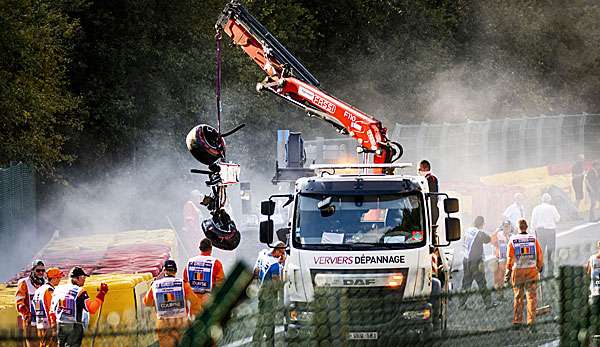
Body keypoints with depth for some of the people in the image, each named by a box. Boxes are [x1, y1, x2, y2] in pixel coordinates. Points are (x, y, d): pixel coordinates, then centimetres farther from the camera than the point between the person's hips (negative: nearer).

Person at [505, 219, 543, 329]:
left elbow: (510, 257, -3)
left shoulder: (512, 240, -3)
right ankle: (531, 321, -3)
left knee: (518, 297, 9)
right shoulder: (533, 238, -2)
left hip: (517, 270, 0)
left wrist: (508, 271, 2)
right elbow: (539, 254, 2)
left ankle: (517, 321, 8)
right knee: (532, 296, 3)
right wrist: (540, 267, 16)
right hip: (531, 270, 0)